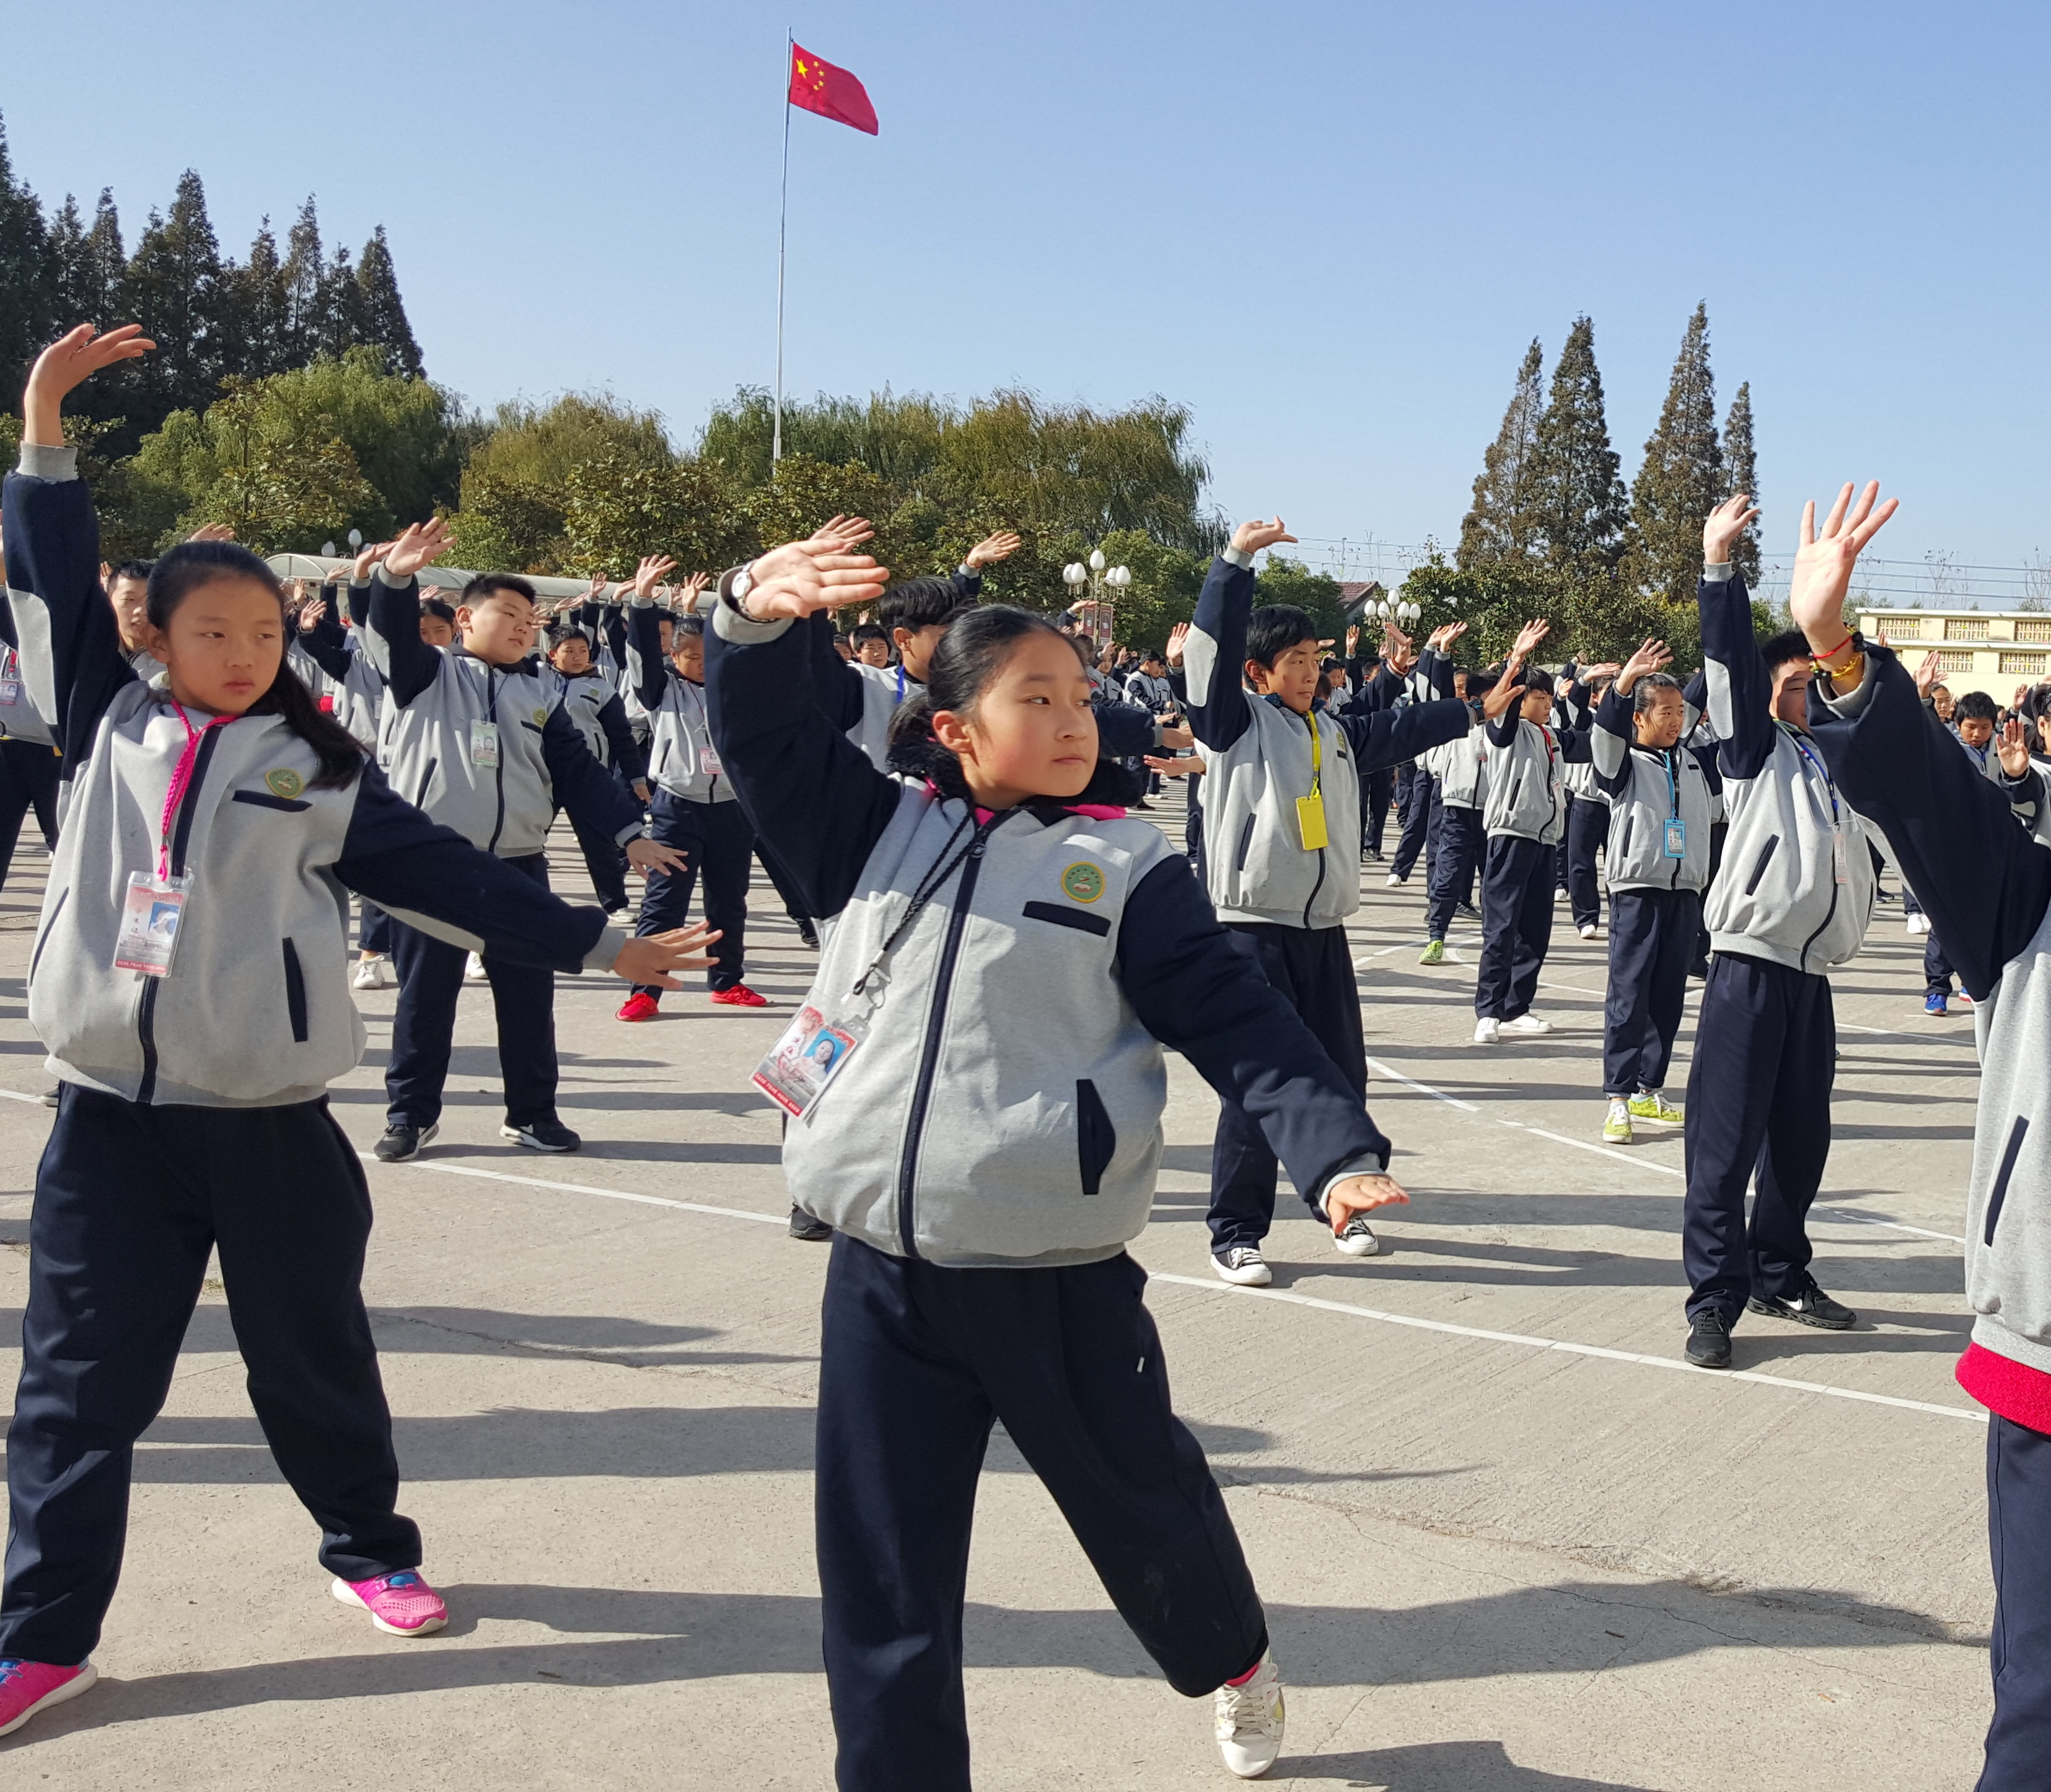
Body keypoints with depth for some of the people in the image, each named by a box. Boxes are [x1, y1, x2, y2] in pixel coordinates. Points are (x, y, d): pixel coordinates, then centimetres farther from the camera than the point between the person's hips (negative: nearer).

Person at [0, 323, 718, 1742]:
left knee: (312, 1358, 12)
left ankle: (370, 1548, 33)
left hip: (269, 1122, -1)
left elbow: (448, 873, 4)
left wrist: (593, 945, 2)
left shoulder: (315, 774, 3)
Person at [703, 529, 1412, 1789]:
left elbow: (1239, 1020, -5)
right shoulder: (879, 828, 7)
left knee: (1139, 1501, 20)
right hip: (881, 1270, 2)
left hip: (1055, 1273, -1)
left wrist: (1339, 1151, -18)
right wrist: (762, 615, -17)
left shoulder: (1127, 867, -2)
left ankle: (1234, 1661, 51)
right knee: (882, 1575, 7)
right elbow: (762, 734, 4)